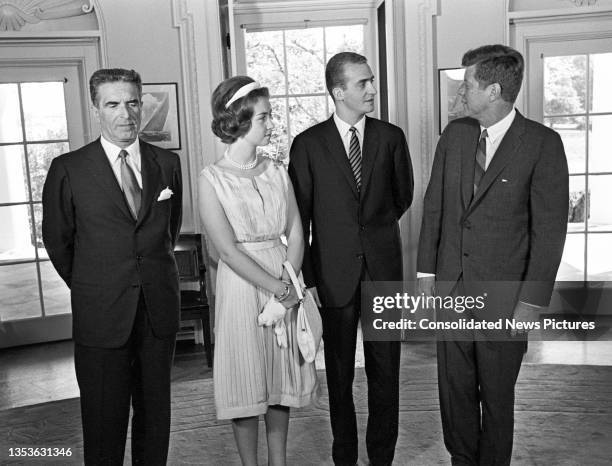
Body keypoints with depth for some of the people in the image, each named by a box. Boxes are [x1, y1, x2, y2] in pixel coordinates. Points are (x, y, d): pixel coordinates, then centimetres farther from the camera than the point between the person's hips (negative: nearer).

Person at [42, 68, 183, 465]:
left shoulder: (168, 163, 4)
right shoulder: (68, 169, -5)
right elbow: (57, 240, 5)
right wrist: (91, 287, 12)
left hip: (160, 311, 3)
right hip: (102, 314, -2)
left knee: (156, 413, 14)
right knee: (105, 420, 7)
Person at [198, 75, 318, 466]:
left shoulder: (278, 172, 6)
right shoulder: (212, 180, -8)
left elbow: (296, 233, 2)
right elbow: (227, 248, -14)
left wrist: (289, 280, -13)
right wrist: (275, 288, -18)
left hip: (286, 283, 4)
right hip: (242, 285, -4)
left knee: (282, 376, 12)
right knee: (246, 377, 6)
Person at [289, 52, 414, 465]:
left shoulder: (391, 137, 3)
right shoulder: (308, 144, -2)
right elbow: (299, 216, -2)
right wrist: (306, 278, -5)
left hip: (384, 268, 1)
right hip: (333, 273, -1)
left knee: (385, 370, 9)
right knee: (339, 372, 10)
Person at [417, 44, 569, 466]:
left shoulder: (542, 144, -11)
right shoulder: (455, 134, 4)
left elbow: (550, 228, -11)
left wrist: (532, 302, -12)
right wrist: (427, 273, 6)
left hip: (504, 298, -4)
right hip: (451, 288, 4)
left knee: (497, 396, 12)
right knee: (455, 391, 15)